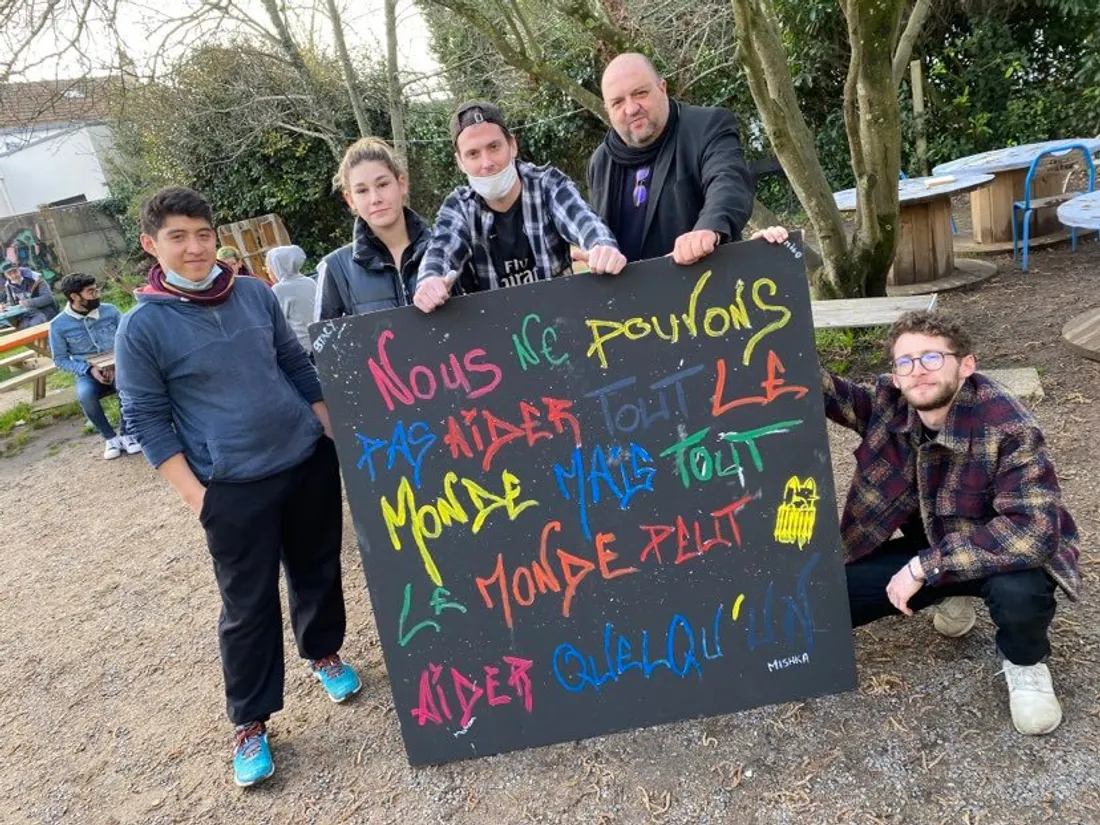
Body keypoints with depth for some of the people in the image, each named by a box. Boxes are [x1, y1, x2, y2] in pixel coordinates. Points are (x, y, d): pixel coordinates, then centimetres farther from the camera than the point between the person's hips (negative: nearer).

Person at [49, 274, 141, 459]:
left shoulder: (110, 311, -3)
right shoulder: (59, 325, -6)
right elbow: (60, 359, 0)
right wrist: (89, 369, -16)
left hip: (117, 367, 1)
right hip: (88, 373, 0)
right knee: (85, 394, -34)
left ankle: (125, 433, -11)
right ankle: (110, 437, -11)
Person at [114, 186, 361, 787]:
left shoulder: (255, 293, 2)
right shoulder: (142, 326, -9)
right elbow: (146, 419, -6)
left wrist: (333, 434, 10)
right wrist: (194, 493, -11)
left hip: (309, 461, 4)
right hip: (234, 488, -4)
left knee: (318, 570, 18)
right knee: (248, 606, 5)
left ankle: (324, 654, 45)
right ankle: (250, 722, 24)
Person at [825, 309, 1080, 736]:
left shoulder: (1009, 429, -31)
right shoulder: (888, 403, -16)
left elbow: (1033, 530, -38)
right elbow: (834, 394, -2)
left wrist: (924, 566, -37)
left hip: (1005, 552, -4)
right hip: (930, 547, 5)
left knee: (1017, 591, -39)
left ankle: (1024, 663, 1)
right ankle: (950, 595, 19)